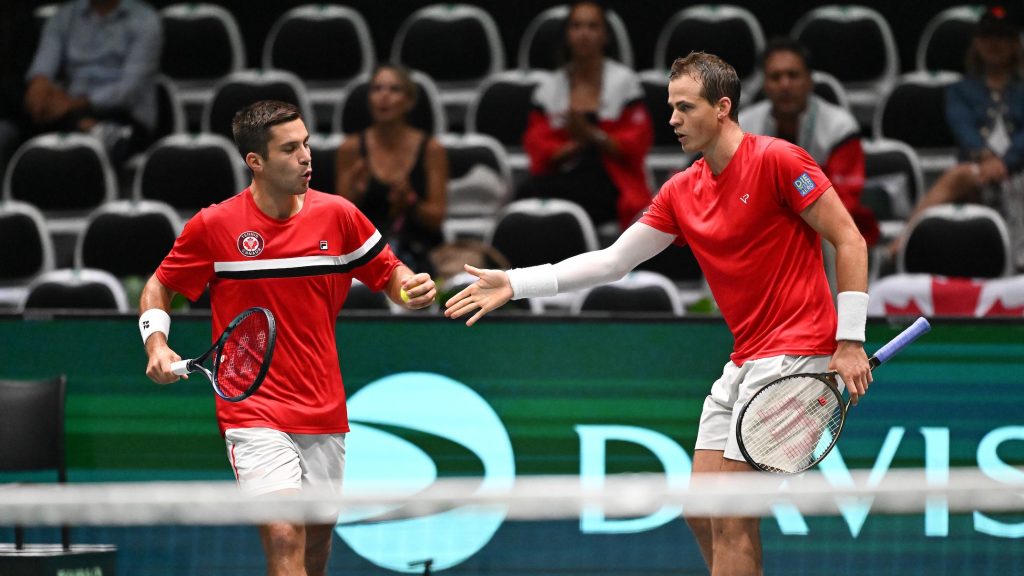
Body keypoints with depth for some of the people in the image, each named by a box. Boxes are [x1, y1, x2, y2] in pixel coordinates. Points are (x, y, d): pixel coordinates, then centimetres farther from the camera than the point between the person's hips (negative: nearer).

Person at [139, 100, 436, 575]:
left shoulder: (337, 215, 0)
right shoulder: (214, 225, -7)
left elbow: (388, 273, 10)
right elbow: (159, 287, 6)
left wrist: (412, 289, -13)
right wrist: (157, 345, -12)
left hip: (324, 410, 4)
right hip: (253, 411, -4)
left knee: (317, 538, 13)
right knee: (283, 537, -19)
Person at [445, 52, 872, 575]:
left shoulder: (777, 160, -12)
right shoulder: (680, 193, 11)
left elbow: (850, 242, -10)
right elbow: (612, 261, 13)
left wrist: (850, 342, -15)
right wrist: (516, 283, 5)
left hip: (794, 351, -9)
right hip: (744, 362, 9)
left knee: (730, 517, -11)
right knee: (702, 511, 9)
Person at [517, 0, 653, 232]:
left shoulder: (624, 80, 7)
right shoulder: (550, 87, 15)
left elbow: (636, 145, 1)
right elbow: (538, 151, 8)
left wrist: (591, 135, -14)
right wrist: (578, 143, -11)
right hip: (563, 176, 3)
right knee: (531, 188, -34)